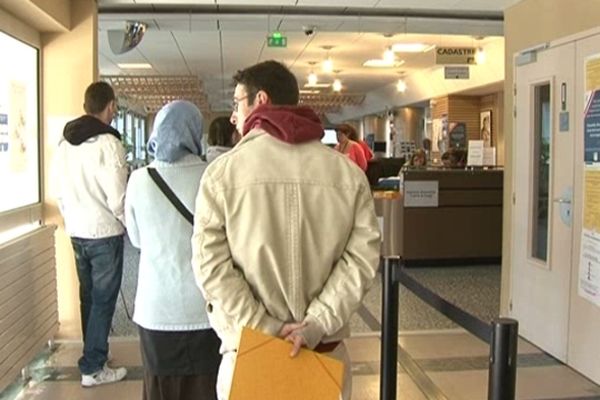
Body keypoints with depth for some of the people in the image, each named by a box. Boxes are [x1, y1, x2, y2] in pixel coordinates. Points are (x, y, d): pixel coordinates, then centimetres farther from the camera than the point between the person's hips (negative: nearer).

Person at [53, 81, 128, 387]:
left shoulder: (65, 141, 5)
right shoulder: (108, 143, -18)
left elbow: (60, 190, 10)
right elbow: (117, 197, -20)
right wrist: (131, 222, -4)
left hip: (76, 232, 7)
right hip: (104, 233, -7)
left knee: (88, 296, 19)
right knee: (103, 299, 2)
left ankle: (92, 353, 31)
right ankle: (93, 368, 7)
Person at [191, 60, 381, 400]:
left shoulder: (223, 171, -7)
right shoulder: (348, 172, -2)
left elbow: (211, 262, -12)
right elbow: (362, 256, -8)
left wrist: (263, 328, -10)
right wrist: (318, 323, -10)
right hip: (325, 348, 2)